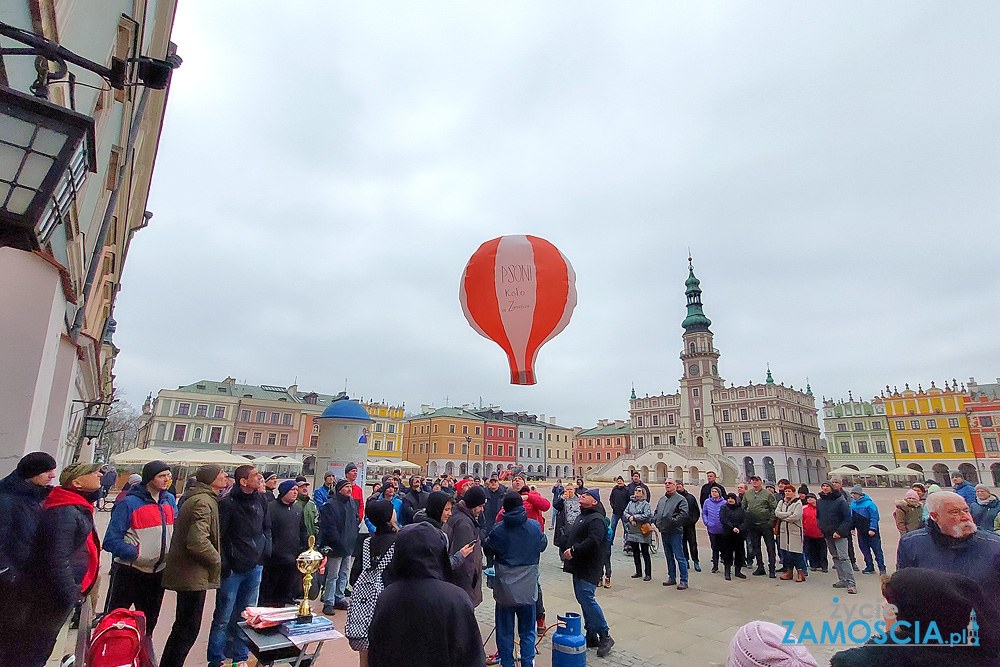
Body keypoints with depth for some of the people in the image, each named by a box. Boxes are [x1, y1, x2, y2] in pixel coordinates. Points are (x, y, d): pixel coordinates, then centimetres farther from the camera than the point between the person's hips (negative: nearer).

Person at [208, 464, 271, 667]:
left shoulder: (261, 500, 3)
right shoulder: (227, 503, -16)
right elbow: (218, 536, -14)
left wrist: (265, 550, 3)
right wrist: (224, 565, -14)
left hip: (255, 567, 6)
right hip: (233, 569, -5)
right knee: (223, 617, 6)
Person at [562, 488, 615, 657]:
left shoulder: (596, 519, -15)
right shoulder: (581, 517, 18)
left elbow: (593, 541, -28)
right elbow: (571, 537, 27)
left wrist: (574, 550, -23)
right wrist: (568, 550, 12)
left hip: (589, 568, -10)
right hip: (578, 567, 10)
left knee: (586, 598, -15)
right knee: (583, 599, 13)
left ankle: (605, 636, -3)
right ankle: (592, 636, 24)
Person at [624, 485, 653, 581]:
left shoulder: (646, 504, -8)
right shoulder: (631, 503, 10)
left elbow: (646, 515, -20)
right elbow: (625, 512, 7)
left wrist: (634, 517, -17)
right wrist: (630, 518, -13)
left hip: (642, 532, -6)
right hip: (632, 531, 6)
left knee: (645, 553, 0)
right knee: (635, 552, 13)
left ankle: (648, 574, 9)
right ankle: (638, 572, 25)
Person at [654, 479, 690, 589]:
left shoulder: (680, 499, -8)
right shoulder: (662, 500, 15)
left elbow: (684, 514, -20)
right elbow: (656, 513, 24)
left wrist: (673, 521, -21)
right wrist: (656, 521, 7)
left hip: (675, 532, -7)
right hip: (664, 532, 7)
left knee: (679, 557, -4)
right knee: (669, 557, 16)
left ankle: (684, 581, 3)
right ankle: (672, 578, 26)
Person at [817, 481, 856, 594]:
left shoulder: (840, 501, -10)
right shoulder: (819, 502, 8)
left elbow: (848, 519, -12)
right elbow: (818, 517, 19)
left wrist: (839, 531, -18)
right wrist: (820, 528, 5)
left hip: (839, 535, -6)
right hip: (827, 535, 6)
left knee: (843, 557, -11)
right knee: (835, 557, 13)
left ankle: (851, 583, -7)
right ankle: (842, 580, 22)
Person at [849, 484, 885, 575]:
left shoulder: (869, 503, -14)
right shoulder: (853, 504, 6)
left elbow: (874, 517, -15)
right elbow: (852, 517, 14)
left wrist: (872, 529, -18)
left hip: (871, 531, -7)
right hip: (861, 532, 7)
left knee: (877, 549, 0)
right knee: (864, 549, 11)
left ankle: (881, 567, 8)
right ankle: (869, 567, 21)